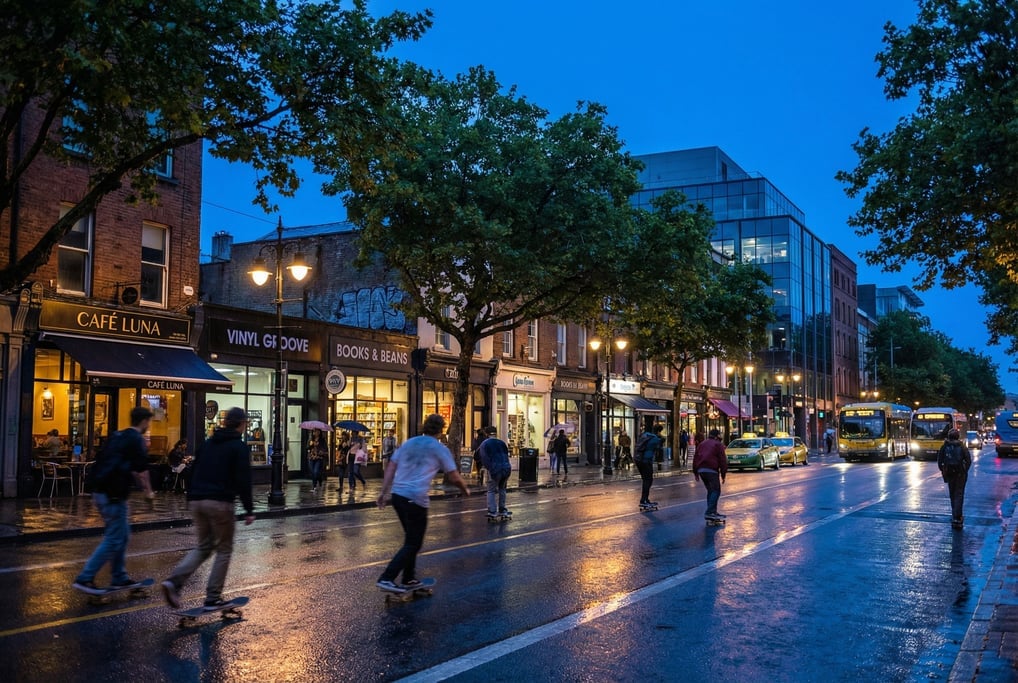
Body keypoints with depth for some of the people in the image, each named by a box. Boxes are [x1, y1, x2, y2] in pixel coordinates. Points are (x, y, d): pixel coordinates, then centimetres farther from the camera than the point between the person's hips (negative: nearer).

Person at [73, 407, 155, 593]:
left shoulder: (117, 437, 16)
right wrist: (148, 491, 2)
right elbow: (141, 471, -13)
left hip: (101, 492, 9)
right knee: (114, 539, -3)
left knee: (123, 535, 18)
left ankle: (119, 577, 22)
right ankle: (85, 578, -5)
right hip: (113, 496, -9)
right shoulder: (137, 440, -10)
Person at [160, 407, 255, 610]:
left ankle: (174, 581, -5)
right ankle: (213, 598, 7)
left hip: (197, 501, 6)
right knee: (224, 550, 8)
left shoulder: (207, 444, 16)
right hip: (220, 503, -6)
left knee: (203, 546, 16)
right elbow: (243, 481, -10)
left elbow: (195, 473, 19)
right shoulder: (240, 447, -4)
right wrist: (249, 510, -6)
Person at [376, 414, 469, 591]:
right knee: (413, 543, 0)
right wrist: (465, 489, 21)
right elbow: (454, 477, 3)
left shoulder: (408, 443, 16)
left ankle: (409, 579, 24)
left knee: (411, 539, 21)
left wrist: (384, 492, 12)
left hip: (398, 495, 7)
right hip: (416, 500, -7)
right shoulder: (440, 449, 1)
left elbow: (391, 467, 11)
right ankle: (386, 578, -11)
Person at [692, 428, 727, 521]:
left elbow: (695, 458, 20)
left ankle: (712, 512, 16)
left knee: (710, 491, 16)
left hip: (701, 470, 7)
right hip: (711, 470, -7)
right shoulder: (718, 445, 3)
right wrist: (723, 474, 0)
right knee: (715, 491, -6)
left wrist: (695, 472, 23)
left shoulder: (702, 444, 22)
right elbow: (723, 460, -4)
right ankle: (710, 512, -18)